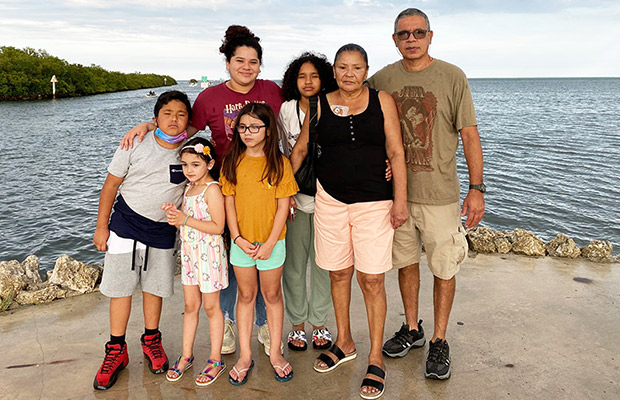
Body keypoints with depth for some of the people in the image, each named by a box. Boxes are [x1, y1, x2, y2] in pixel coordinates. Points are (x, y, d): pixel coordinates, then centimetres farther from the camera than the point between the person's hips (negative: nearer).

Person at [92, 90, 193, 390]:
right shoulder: (136, 145, -10)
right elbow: (111, 184, -4)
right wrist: (101, 226, -3)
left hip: (163, 230, 2)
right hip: (126, 224, -1)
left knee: (154, 286, 11)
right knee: (121, 286, 2)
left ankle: (151, 340, 31)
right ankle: (116, 350, 17)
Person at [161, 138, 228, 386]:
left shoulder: (212, 189, -15)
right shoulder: (188, 188, 10)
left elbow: (217, 227, -21)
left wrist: (185, 219, -23)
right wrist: (174, 214, -3)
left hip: (209, 253, -7)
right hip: (189, 253, 7)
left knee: (211, 307, 4)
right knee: (190, 305, 14)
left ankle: (216, 360, 17)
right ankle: (186, 356, 26)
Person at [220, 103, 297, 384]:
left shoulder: (279, 163, -6)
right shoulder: (232, 161, 1)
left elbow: (283, 206, -7)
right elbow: (229, 203, 1)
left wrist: (270, 243, -12)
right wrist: (238, 238, -8)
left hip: (271, 241, -2)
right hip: (240, 241, 2)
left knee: (272, 295, 11)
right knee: (246, 295, 13)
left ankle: (275, 353, 26)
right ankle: (245, 355, 24)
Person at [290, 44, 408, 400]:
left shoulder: (382, 101, 0)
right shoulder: (320, 105, 5)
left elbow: (396, 152, -2)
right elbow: (301, 149, 13)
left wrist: (400, 199, -7)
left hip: (374, 201, -2)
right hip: (330, 198, 3)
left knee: (372, 279, 0)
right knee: (339, 273, 13)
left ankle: (376, 360, 15)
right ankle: (344, 343, 33)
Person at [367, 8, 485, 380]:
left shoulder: (452, 77, -5)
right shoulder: (382, 79, 4)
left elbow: (470, 135, -5)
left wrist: (476, 188, -10)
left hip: (440, 194, -3)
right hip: (396, 191, 3)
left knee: (444, 269, 5)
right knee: (406, 262, 15)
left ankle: (439, 341, 23)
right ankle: (412, 329, 34)